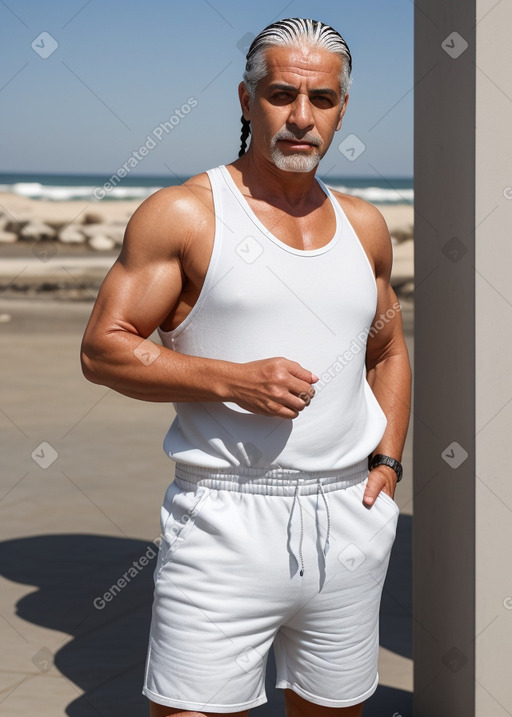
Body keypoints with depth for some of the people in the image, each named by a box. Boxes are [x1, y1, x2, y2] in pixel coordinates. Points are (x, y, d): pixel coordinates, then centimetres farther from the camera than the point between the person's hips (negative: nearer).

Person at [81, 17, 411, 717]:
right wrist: (234, 380, -18)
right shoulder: (183, 214, -3)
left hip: (350, 521, 5)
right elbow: (104, 348, -7)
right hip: (226, 522, -5)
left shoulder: (363, 226, 12)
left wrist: (387, 460, 10)